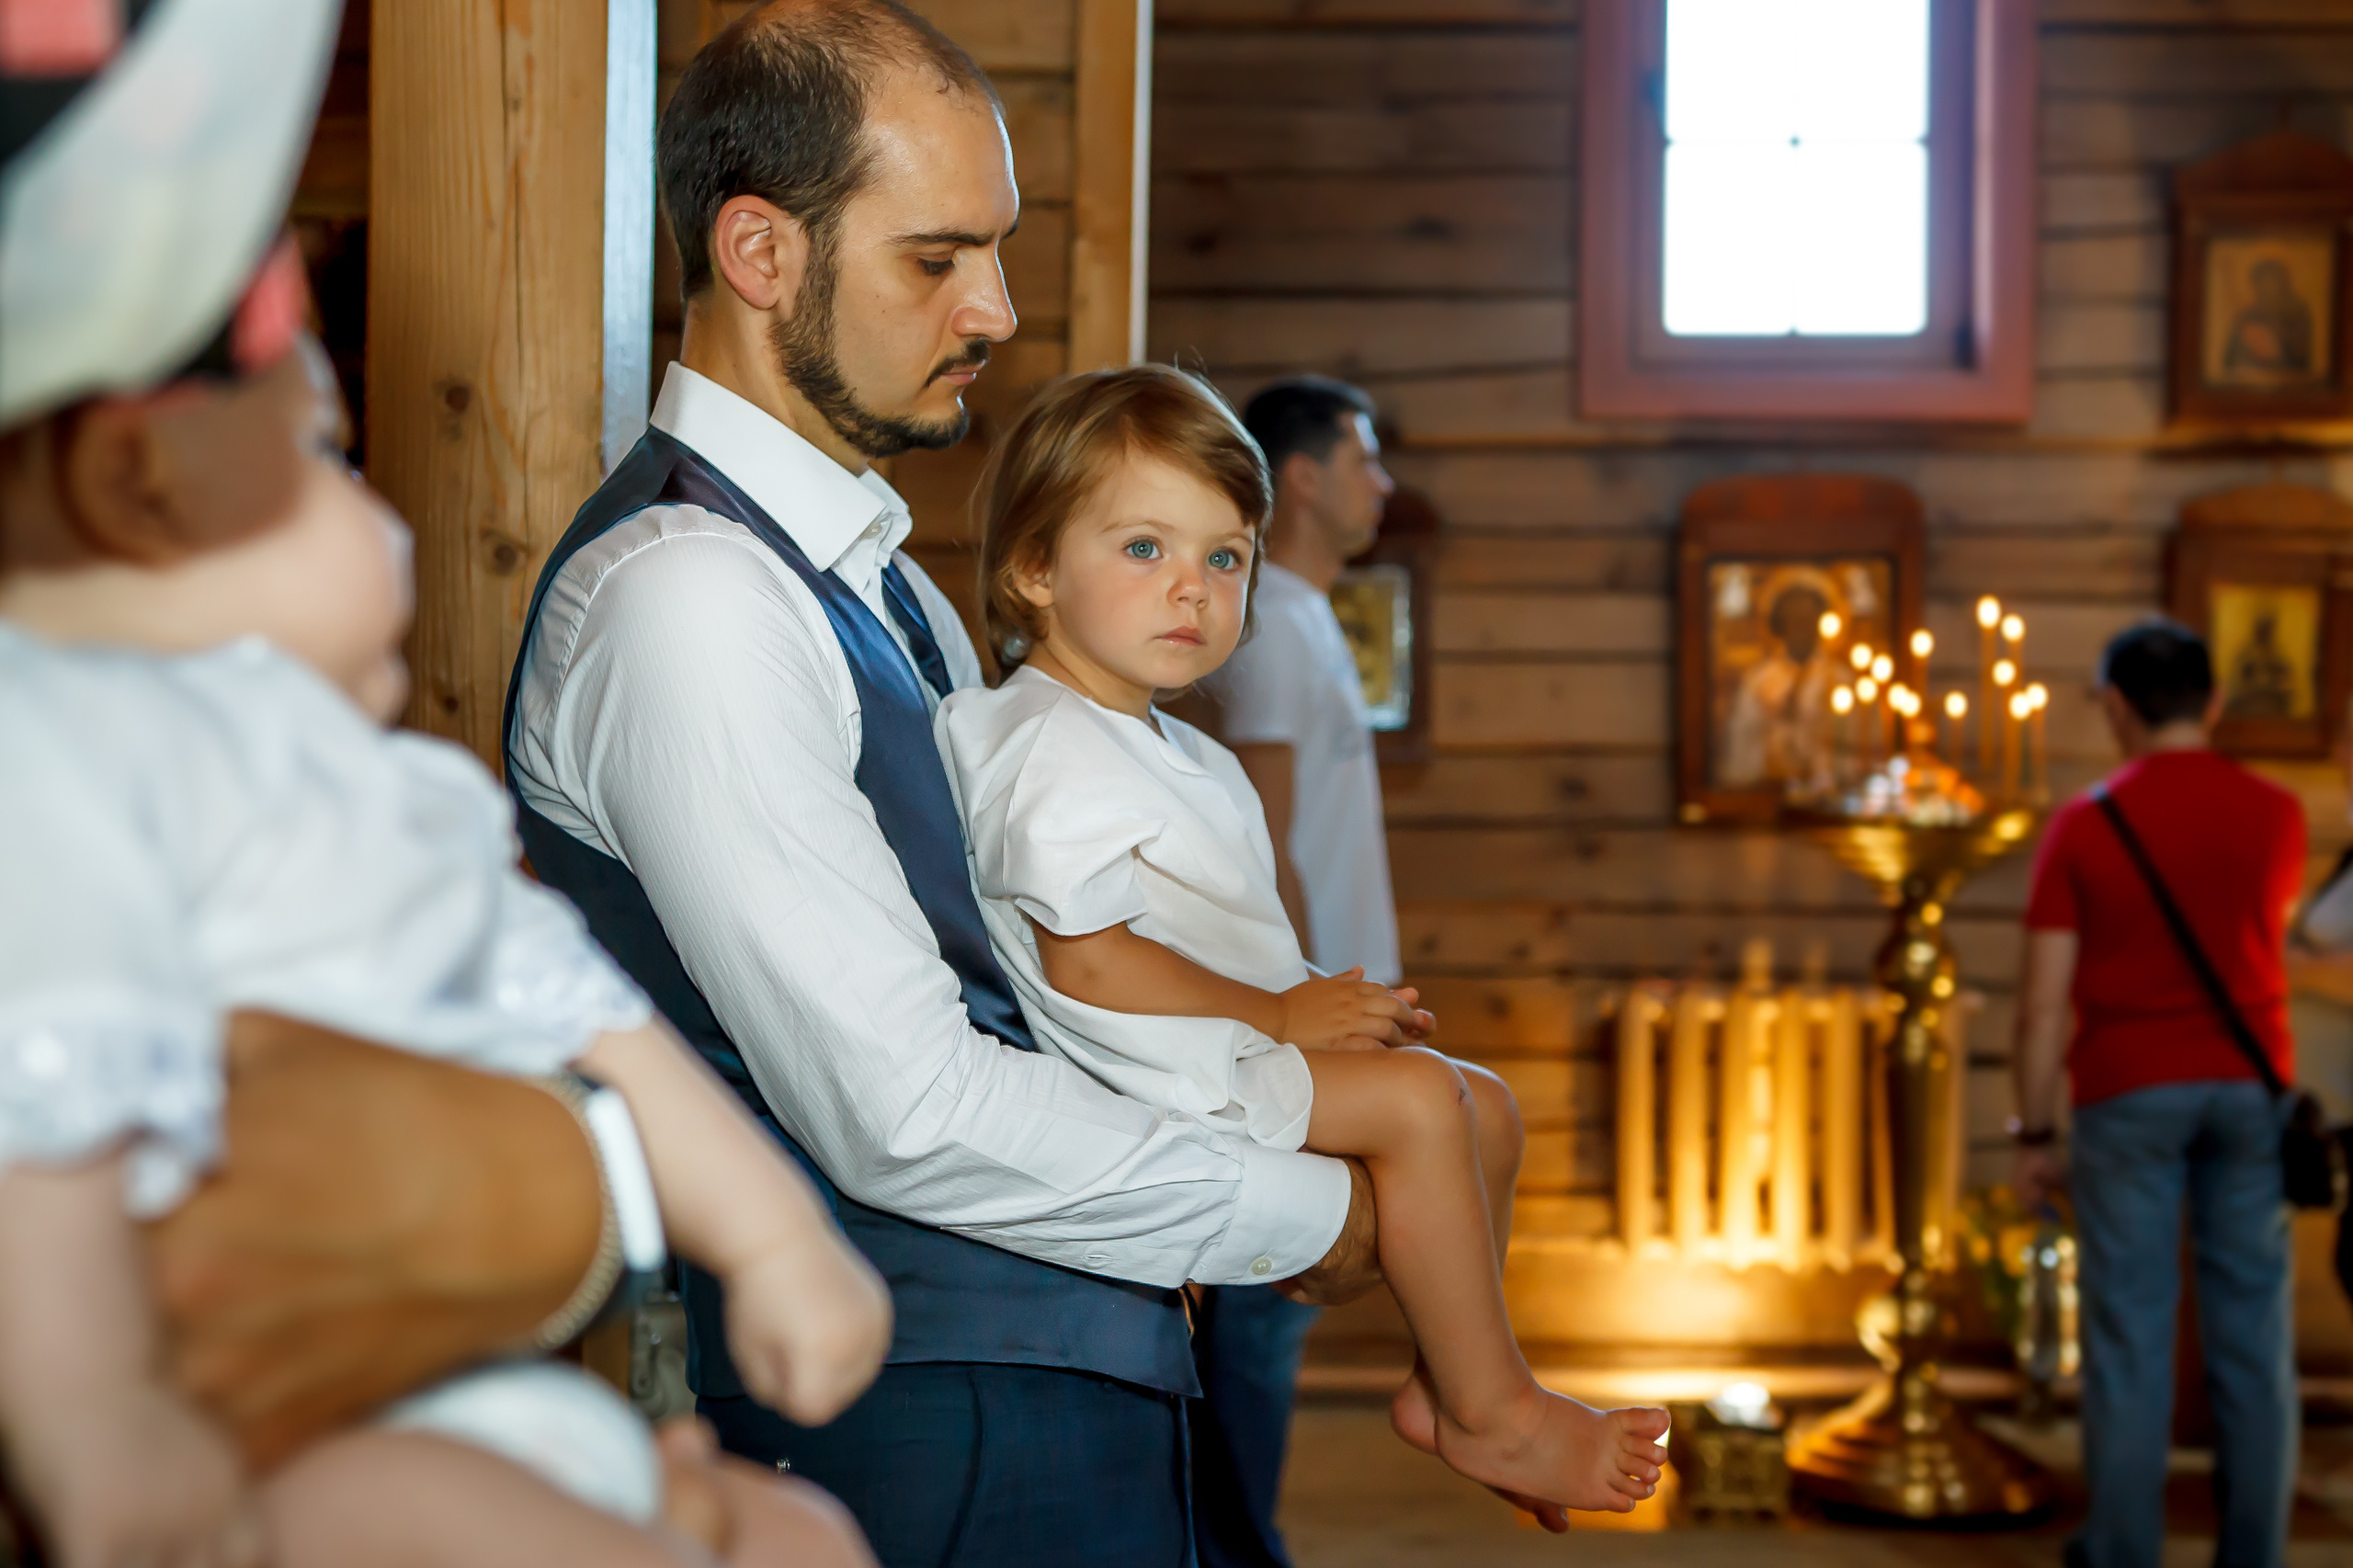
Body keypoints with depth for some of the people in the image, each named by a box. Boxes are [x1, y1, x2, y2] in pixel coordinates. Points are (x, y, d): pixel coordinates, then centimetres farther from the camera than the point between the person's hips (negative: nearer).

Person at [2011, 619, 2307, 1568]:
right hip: (2250, 1086, 2)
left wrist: (2034, 1135, 0)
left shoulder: (2084, 825, -7)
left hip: (2128, 1092, -2)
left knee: (2131, 1326, 2)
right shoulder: (2275, 814, 1)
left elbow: (2043, 1001, -8)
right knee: (2251, 1323, 7)